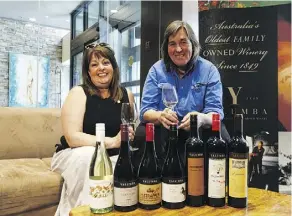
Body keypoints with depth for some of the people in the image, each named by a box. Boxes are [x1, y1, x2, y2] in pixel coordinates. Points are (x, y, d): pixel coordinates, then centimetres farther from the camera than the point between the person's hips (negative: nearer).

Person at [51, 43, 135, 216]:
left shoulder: (126, 95, 1)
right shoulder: (79, 93, -10)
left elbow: (132, 130, 12)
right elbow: (72, 137, -21)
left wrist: (129, 136, -11)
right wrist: (112, 142, -30)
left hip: (112, 157, 3)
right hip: (74, 155, -2)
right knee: (89, 155, -34)